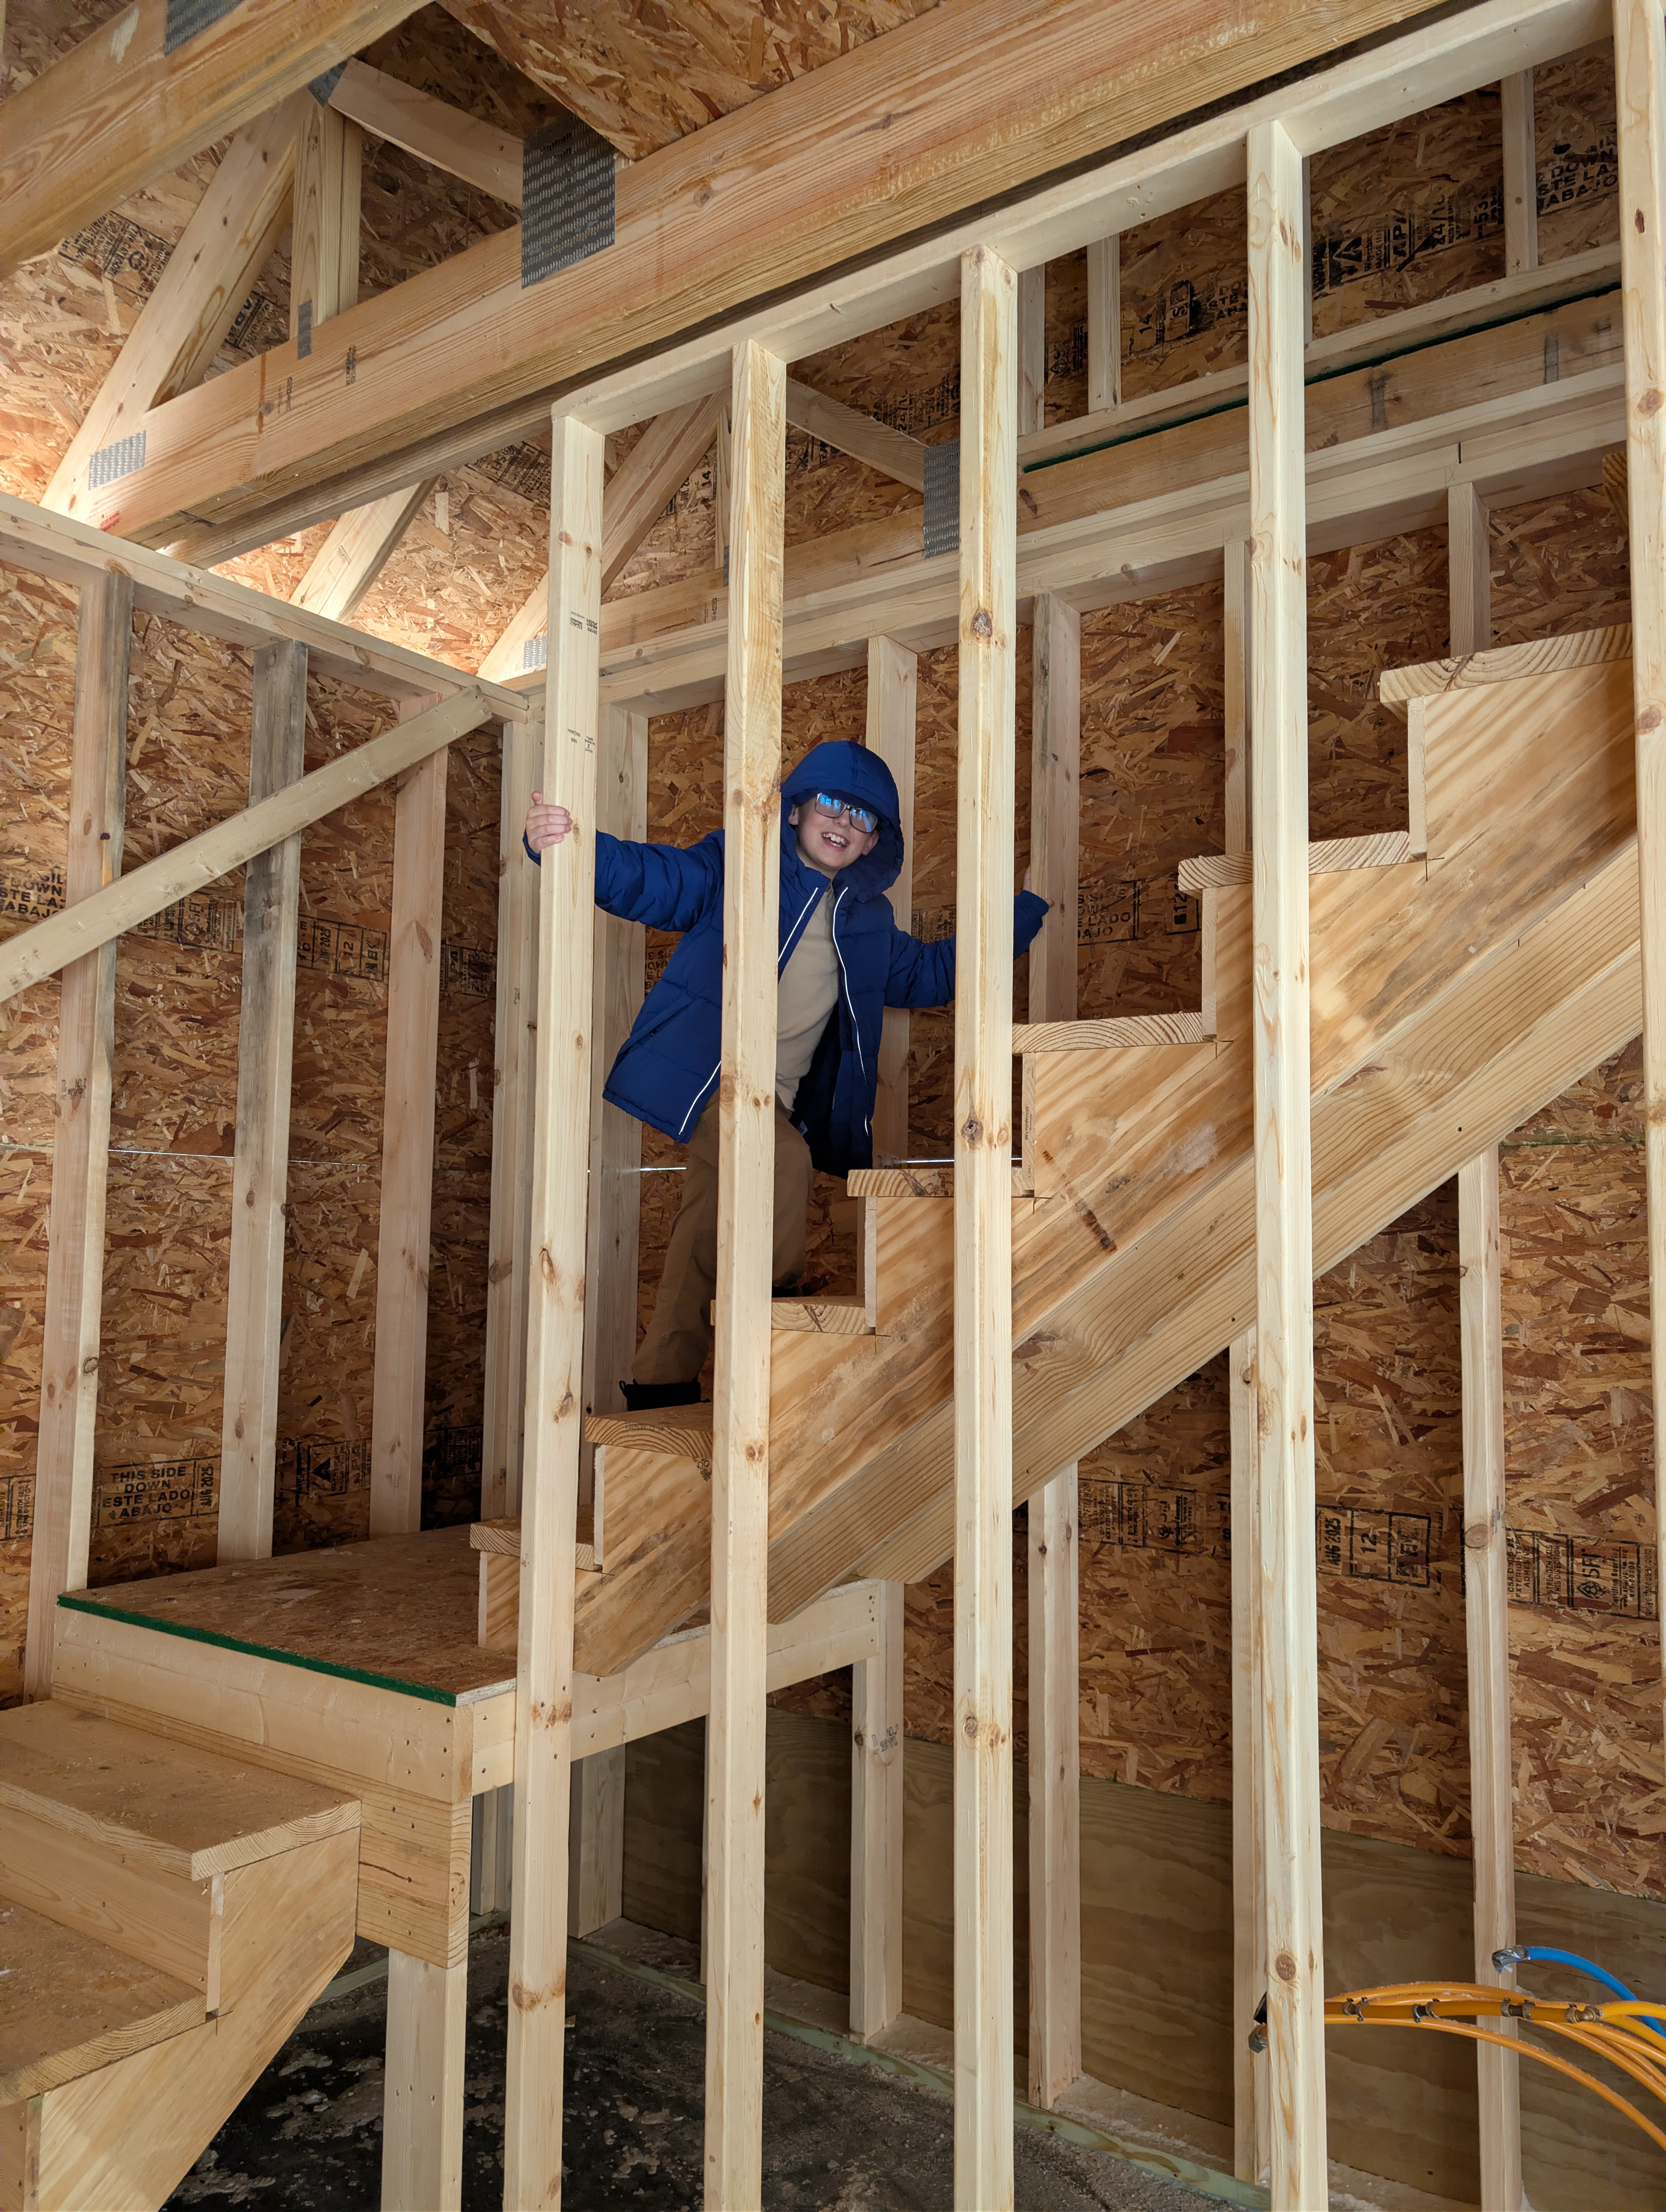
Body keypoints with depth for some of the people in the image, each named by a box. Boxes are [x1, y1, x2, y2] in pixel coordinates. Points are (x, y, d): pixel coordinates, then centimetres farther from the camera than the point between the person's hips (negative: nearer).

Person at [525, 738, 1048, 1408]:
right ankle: (777, 1300, -11)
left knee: (707, 1239, 7)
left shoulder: (868, 921, 16)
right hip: (708, 1072, -6)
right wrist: (566, 844, -31)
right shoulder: (736, 867, -1)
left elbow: (930, 974, 27)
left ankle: (660, 1386, 16)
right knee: (784, 1160, -32)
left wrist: (1026, 908, 28)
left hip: (780, 1098, 6)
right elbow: (646, 878, -11)